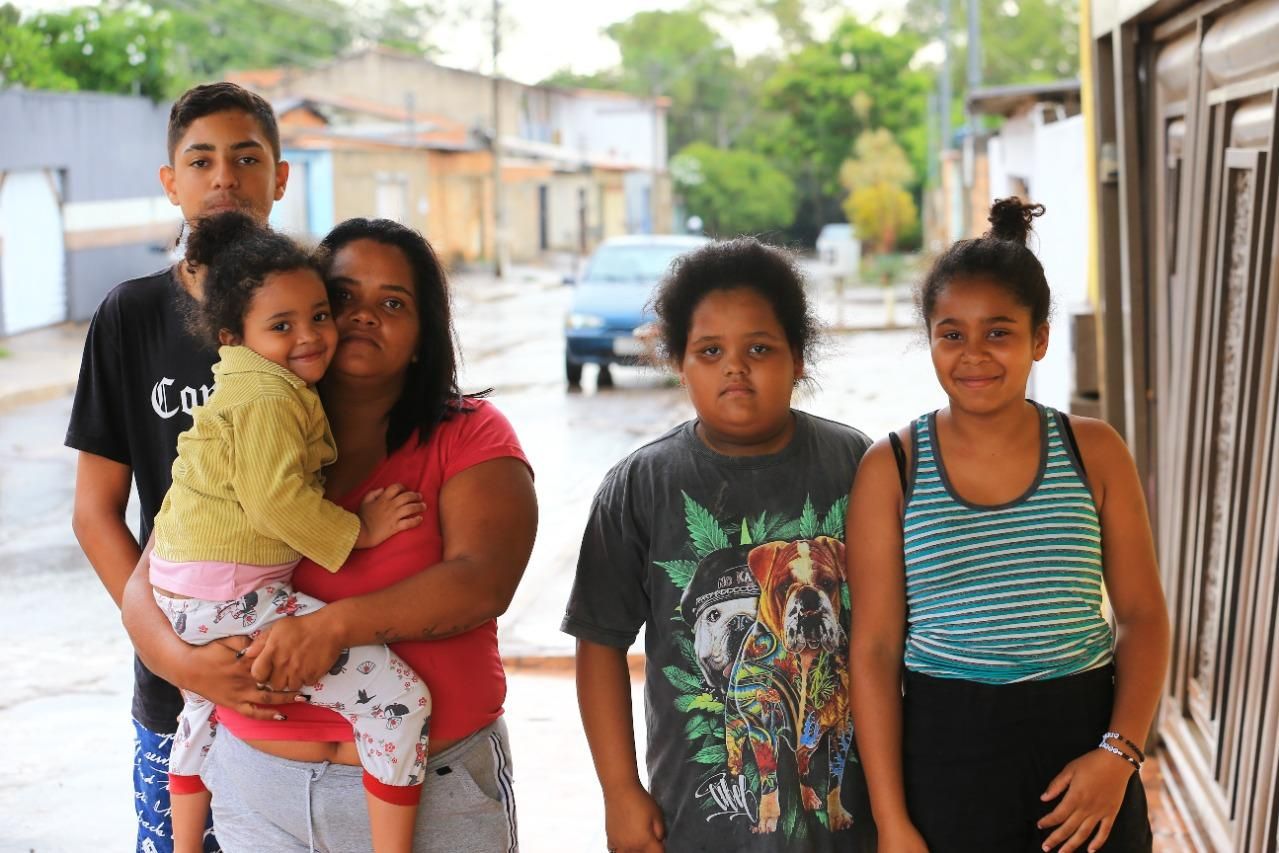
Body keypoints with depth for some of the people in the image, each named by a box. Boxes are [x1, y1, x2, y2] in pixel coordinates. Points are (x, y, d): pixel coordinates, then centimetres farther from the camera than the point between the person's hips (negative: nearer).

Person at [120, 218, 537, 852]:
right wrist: (185, 662, -17)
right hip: (259, 786, 3)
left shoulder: (468, 437, -4)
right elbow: (147, 585, 4)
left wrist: (337, 624, -30)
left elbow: (483, 580, -19)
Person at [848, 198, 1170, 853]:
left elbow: (1143, 615, 3)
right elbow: (875, 649, -5)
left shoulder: (1094, 452, 0)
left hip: (1083, 737, 1)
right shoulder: (891, 468, -4)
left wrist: (1119, 753, -10)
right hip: (948, 751, -1)